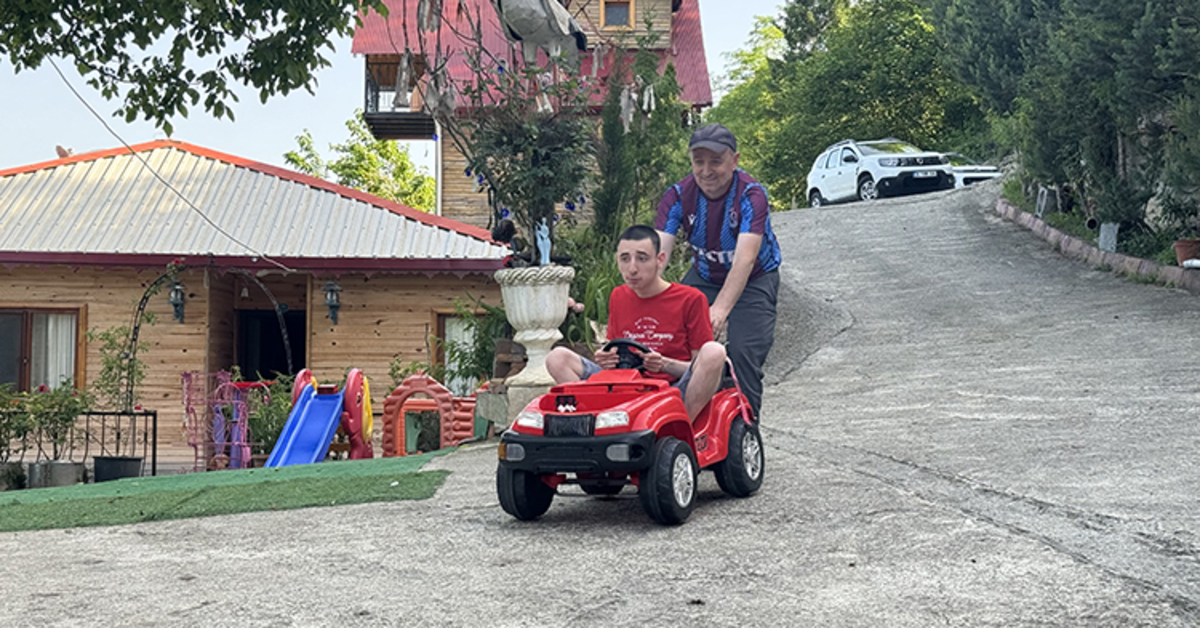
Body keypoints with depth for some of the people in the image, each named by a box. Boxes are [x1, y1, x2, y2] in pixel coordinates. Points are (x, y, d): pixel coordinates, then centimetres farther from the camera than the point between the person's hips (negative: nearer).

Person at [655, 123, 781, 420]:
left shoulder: (751, 195, -27)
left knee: (744, 352, -19)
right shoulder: (678, 196, -16)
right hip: (704, 276, 4)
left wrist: (720, 308, -54)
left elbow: (744, 259, -39)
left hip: (754, 281, -4)